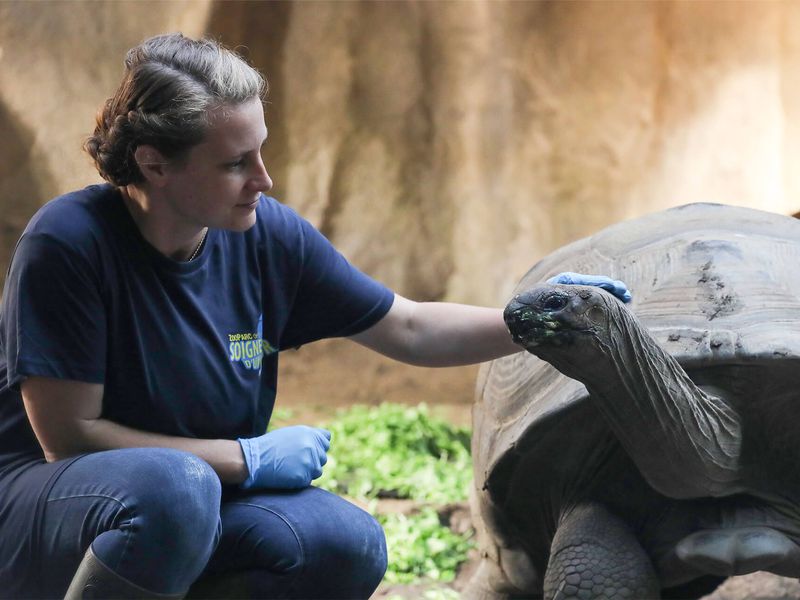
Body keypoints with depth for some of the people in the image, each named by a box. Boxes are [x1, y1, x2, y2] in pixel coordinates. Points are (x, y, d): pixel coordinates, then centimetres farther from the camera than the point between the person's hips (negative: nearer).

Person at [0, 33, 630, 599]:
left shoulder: (269, 237, -5)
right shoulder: (70, 242, -21)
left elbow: (409, 329, 7)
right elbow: (67, 434, -19)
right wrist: (249, 458, -18)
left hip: (204, 492, 6)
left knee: (349, 546, -20)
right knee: (173, 488, -38)